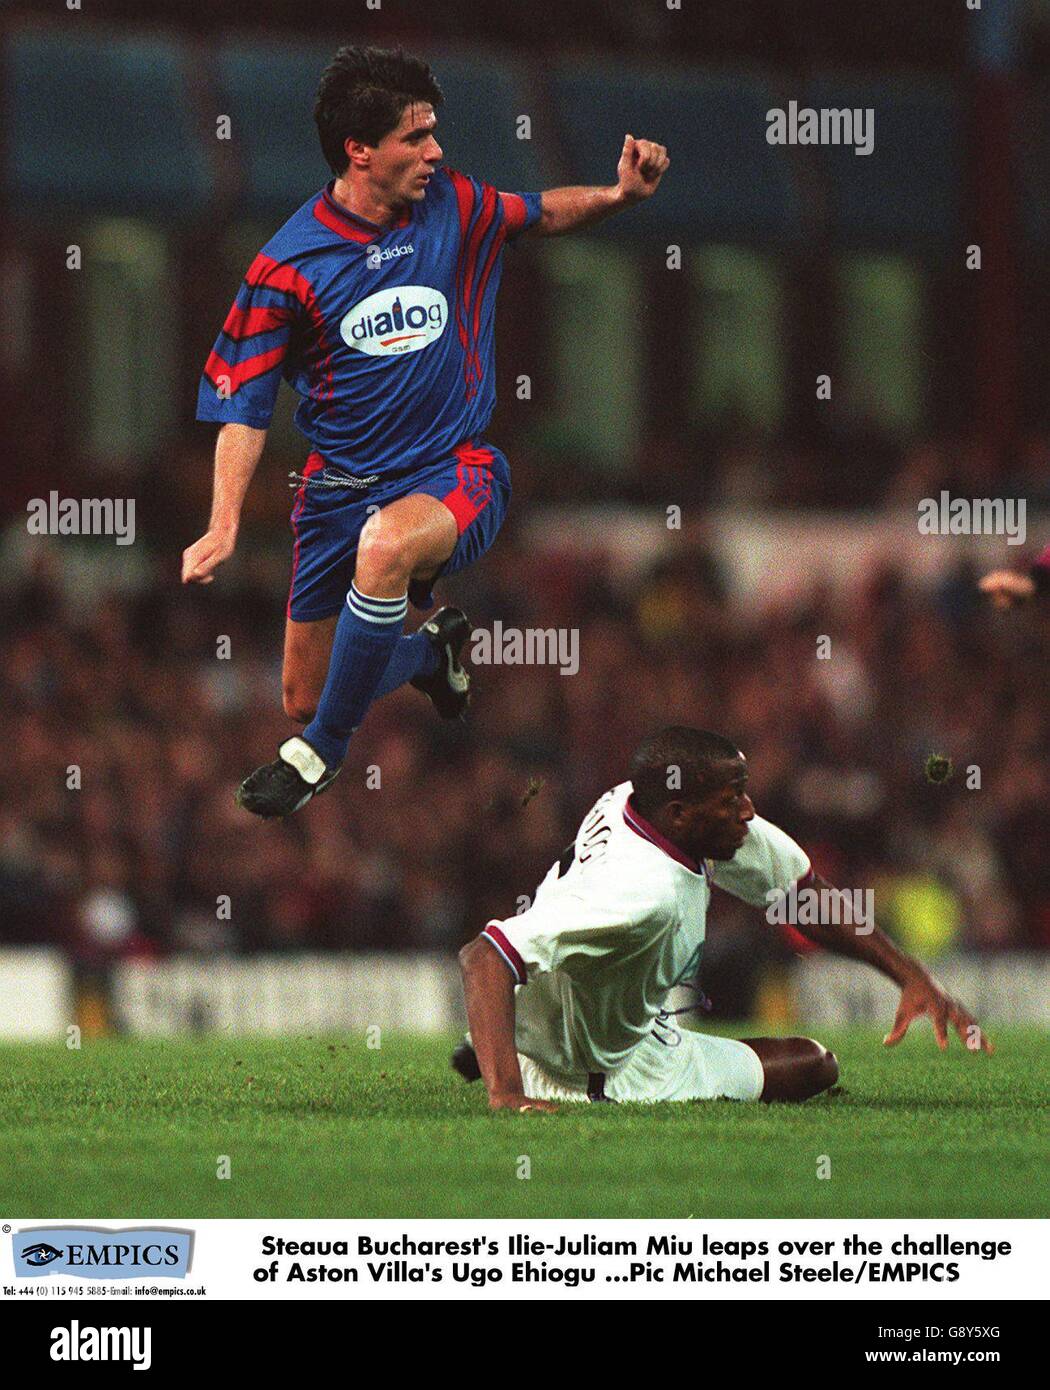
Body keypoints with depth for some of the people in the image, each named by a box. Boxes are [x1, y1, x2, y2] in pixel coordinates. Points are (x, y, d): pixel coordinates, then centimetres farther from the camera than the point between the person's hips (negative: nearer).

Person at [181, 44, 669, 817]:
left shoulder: (453, 207, -3)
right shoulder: (288, 267, -10)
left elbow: (544, 213, 19)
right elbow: (245, 407, -5)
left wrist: (619, 196, -1)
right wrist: (224, 527, -17)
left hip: (455, 476, -1)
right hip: (342, 485, 1)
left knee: (386, 545, -38)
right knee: (305, 697, 7)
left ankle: (323, 751, -21)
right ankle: (433, 649, 42)